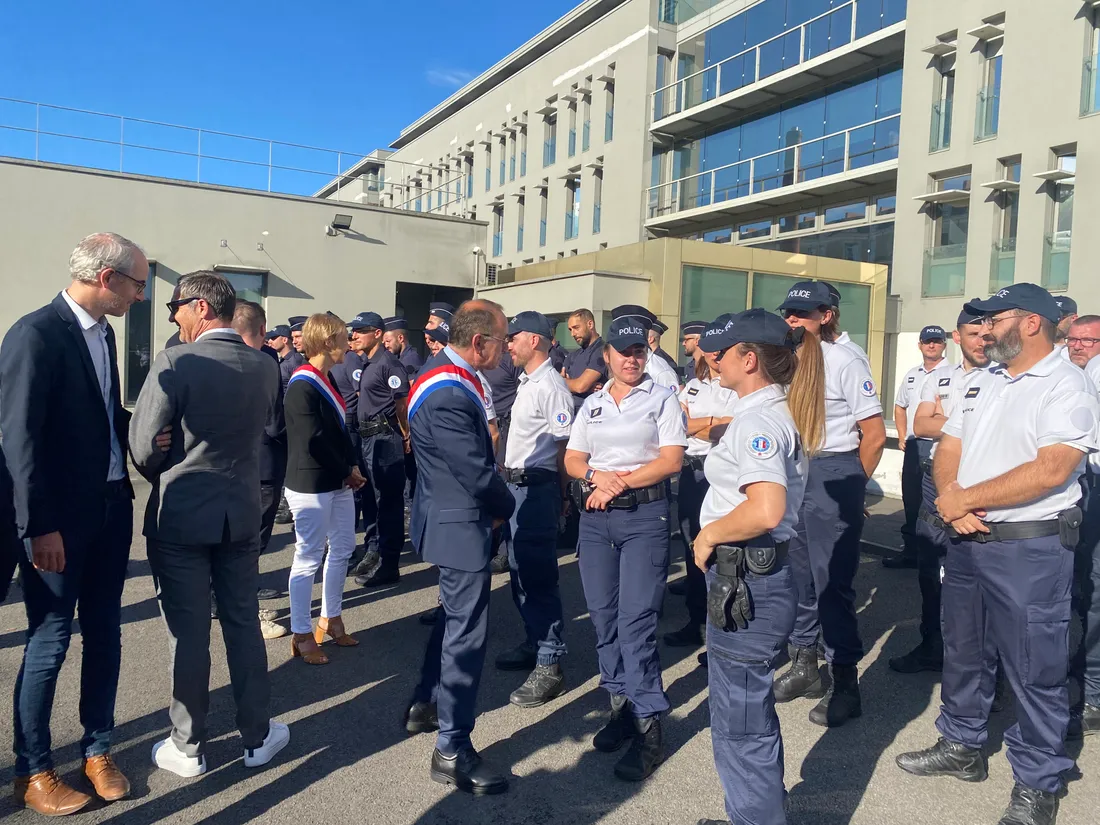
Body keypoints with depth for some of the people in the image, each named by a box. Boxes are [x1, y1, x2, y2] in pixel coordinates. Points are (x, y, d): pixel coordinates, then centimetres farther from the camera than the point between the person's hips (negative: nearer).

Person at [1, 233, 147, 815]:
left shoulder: (103, 333, 10)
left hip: (111, 507, 7)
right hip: (60, 518, -7)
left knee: (104, 634, 14)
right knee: (50, 640, 5)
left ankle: (97, 749, 29)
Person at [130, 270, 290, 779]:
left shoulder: (176, 363, -16)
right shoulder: (264, 367, -1)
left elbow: (142, 446, -13)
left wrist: (165, 479, 7)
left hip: (182, 515, -4)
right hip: (241, 512, 4)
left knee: (188, 633, 7)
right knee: (243, 624, 15)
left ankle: (188, 749, 21)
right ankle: (256, 736, 25)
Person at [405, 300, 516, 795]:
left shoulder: (448, 373, 6)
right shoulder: (447, 395, -27)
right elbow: (478, 472, -24)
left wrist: (494, 502, 5)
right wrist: (505, 507, -6)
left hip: (453, 518, 11)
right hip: (461, 526, -11)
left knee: (456, 616, 25)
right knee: (466, 632, -1)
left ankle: (426, 705, 42)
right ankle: (453, 750, 12)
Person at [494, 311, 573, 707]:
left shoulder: (551, 386, -16)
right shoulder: (526, 381, 15)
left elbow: (564, 448, -16)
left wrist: (559, 496, -12)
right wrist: (508, 479, 16)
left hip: (536, 488, -10)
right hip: (516, 484, 10)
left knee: (538, 576, -6)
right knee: (519, 571, 17)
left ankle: (549, 666, 2)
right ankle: (534, 644, 32)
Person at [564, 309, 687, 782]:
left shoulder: (662, 400, 2)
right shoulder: (592, 404, 15)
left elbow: (671, 460, -7)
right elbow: (572, 459, 13)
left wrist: (621, 482, -12)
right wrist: (598, 477, -8)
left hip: (645, 516, -5)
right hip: (595, 517, 5)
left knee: (636, 620, -8)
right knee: (603, 616, 9)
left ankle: (648, 728, 1)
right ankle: (621, 706, 23)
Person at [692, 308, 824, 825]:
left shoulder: (757, 419, -19)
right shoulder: (781, 413, 11)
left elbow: (766, 510, -33)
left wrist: (709, 533, -19)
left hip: (746, 581, -10)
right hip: (762, 574, 10)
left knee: (740, 725, 4)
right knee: (751, 713, 23)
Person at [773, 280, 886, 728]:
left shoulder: (845, 362, -10)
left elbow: (875, 434, -8)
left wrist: (851, 485, 0)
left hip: (832, 472, -6)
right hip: (791, 472, 7)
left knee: (832, 581, -3)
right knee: (797, 573, 14)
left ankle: (845, 683, 9)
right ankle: (804, 665, 29)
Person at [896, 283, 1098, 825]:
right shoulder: (981, 382, 11)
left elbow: (1050, 471, -23)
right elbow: (948, 449, 10)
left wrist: (964, 499, -17)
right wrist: (952, 501, -11)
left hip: (1031, 547, -7)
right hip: (967, 540, 8)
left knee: (1035, 669, 3)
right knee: (963, 651, 18)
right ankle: (961, 747, 35)